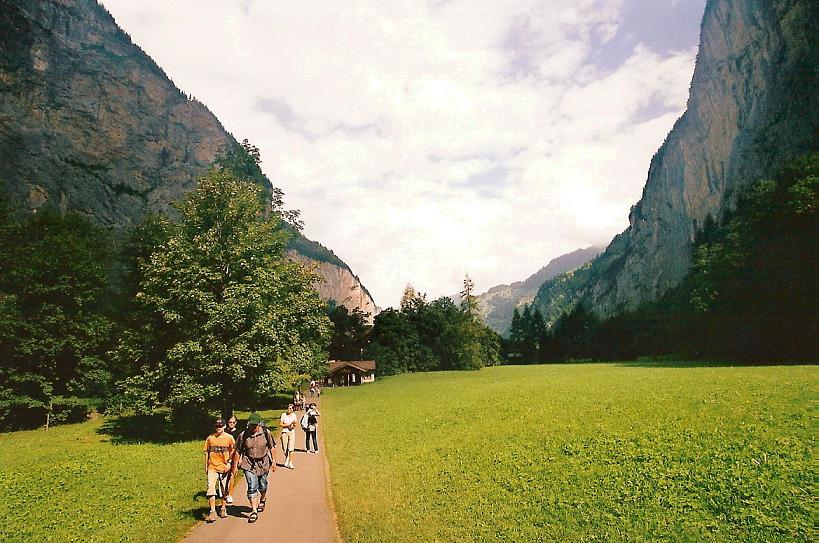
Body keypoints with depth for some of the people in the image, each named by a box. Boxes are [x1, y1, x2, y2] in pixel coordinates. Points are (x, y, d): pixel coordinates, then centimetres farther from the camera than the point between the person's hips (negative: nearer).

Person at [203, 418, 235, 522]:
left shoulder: (229, 438, -3)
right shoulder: (210, 438, 2)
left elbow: (233, 450, 6)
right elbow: (206, 453, 9)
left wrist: (229, 462, -1)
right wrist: (206, 467, 10)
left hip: (224, 467, 0)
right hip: (212, 467, 1)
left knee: (224, 490, 11)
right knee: (211, 489, -10)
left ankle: (223, 509, 28)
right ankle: (213, 512, -5)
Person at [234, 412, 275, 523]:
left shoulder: (266, 433, -10)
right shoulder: (243, 435, -11)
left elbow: (271, 447, 2)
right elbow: (238, 452, -1)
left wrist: (273, 461, 3)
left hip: (264, 463, 1)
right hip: (249, 464, -1)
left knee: (262, 486, 17)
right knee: (252, 487, -9)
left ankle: (262, 500, 46)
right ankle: (254, 511, -2)